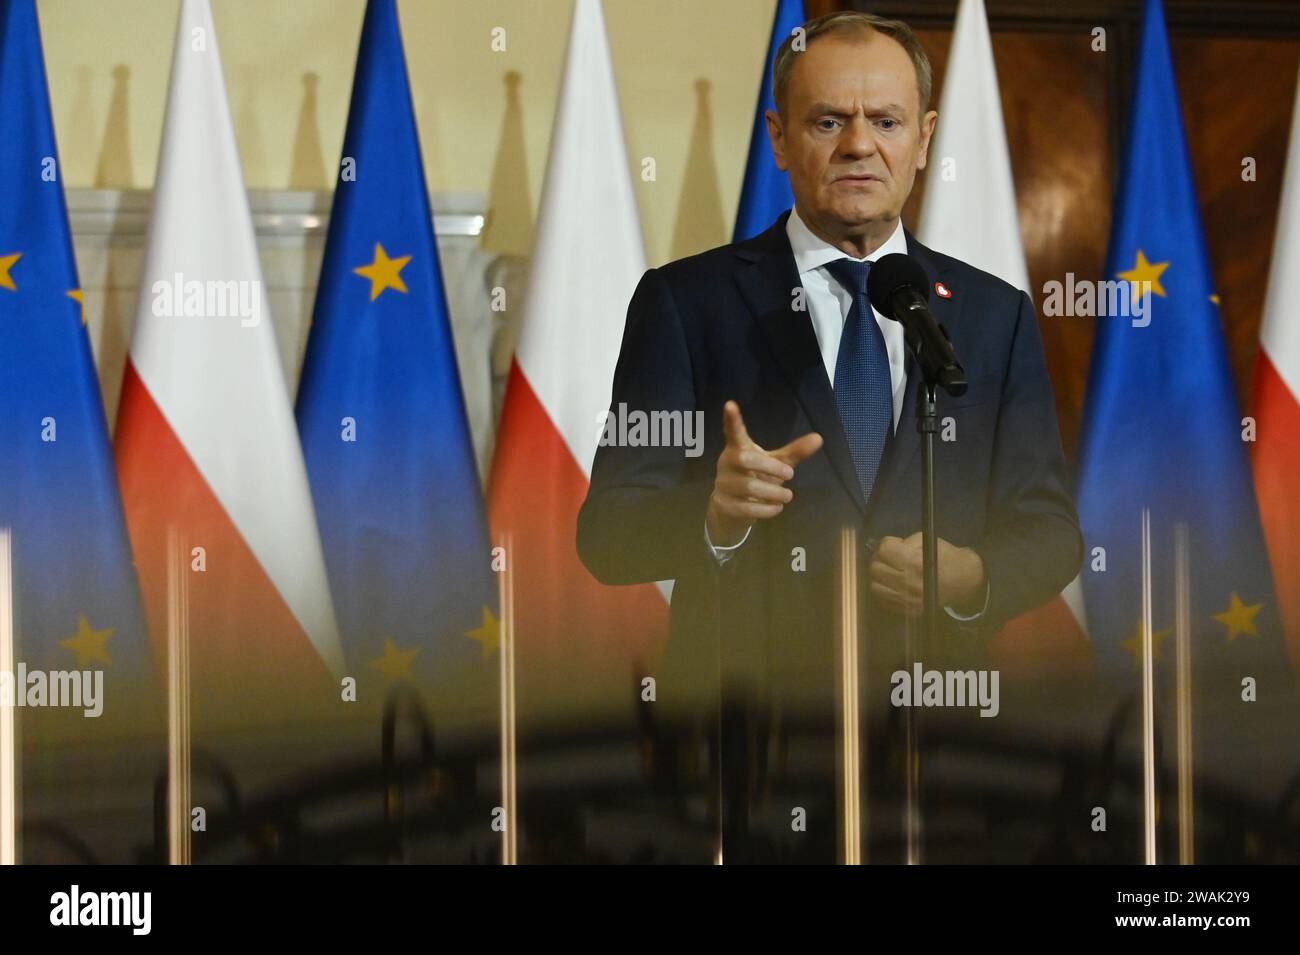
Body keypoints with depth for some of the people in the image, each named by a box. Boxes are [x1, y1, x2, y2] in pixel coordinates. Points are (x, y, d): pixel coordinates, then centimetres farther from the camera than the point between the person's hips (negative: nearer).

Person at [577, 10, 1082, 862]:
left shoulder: (997, 315, 8)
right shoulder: (686, 302, -2)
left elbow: (1050, 531, 7)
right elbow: (608, 535, -7)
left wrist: (973, 577, -15)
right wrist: (715, 514, -28)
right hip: (745, 725, -2)